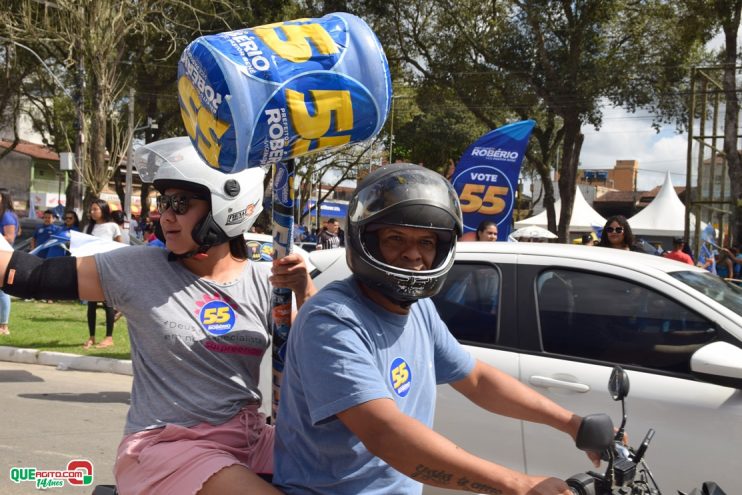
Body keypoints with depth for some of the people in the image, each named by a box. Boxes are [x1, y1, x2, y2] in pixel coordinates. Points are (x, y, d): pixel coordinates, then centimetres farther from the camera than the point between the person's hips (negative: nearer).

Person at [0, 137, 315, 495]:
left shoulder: (265, 282, 3)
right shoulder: (139, 270, -3)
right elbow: (36, 276, -4)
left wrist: (304, 292, -13)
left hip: (250, 437, 4)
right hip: (166, 444, -3)